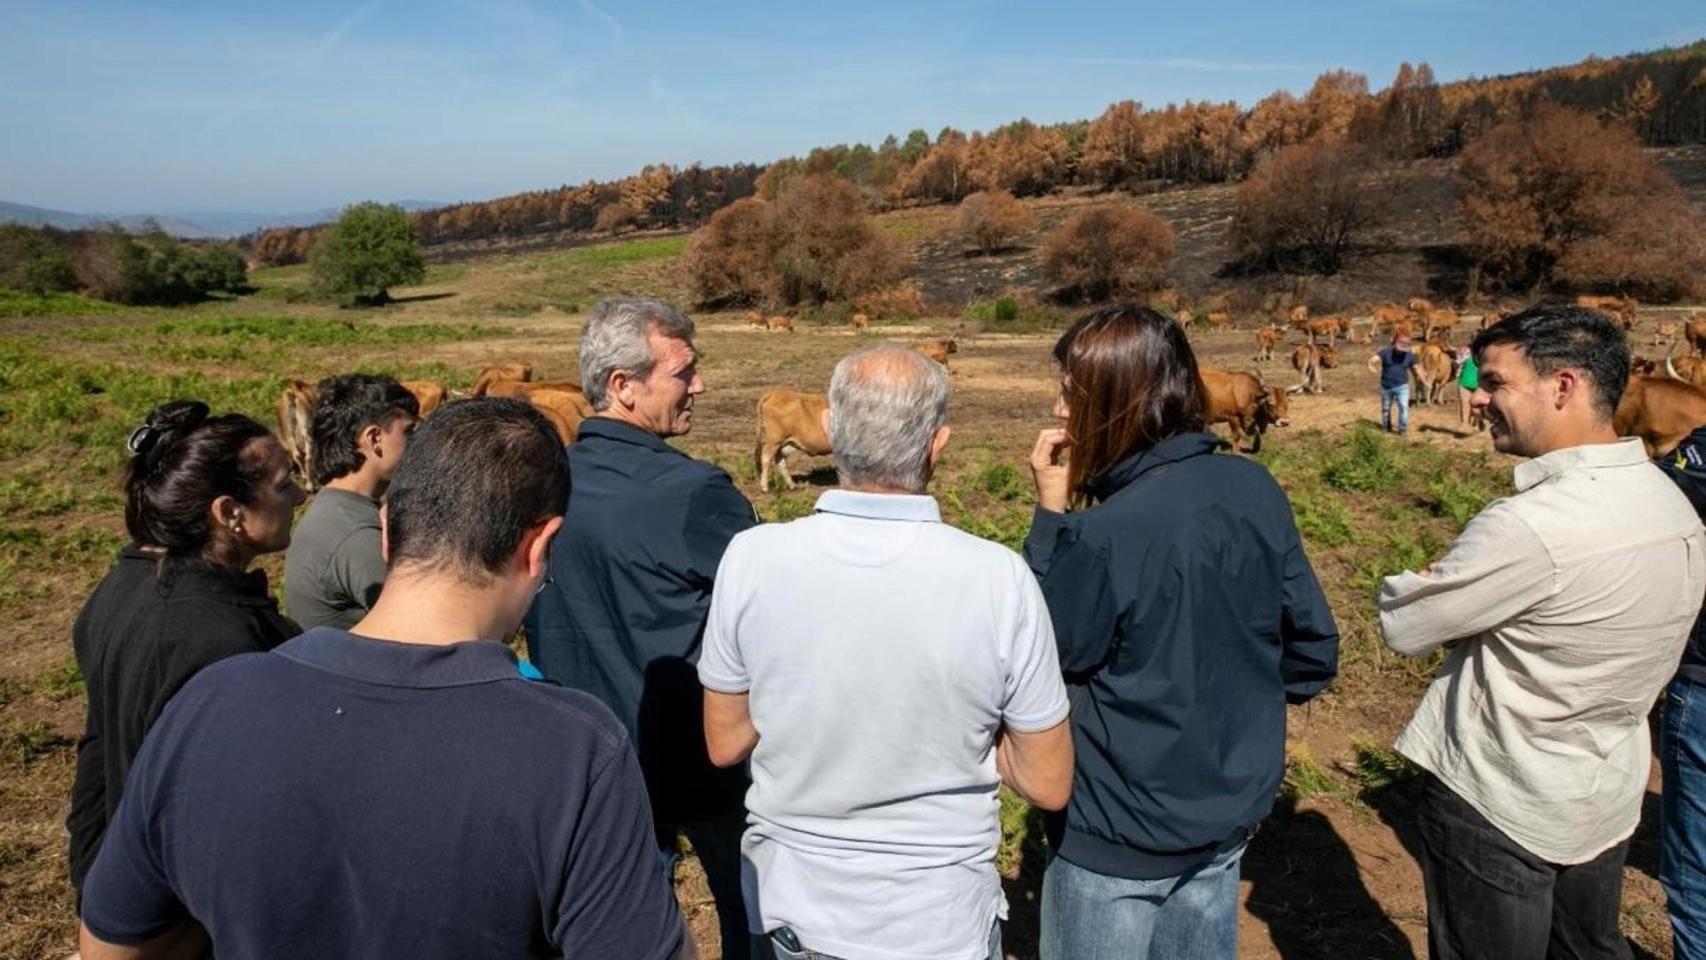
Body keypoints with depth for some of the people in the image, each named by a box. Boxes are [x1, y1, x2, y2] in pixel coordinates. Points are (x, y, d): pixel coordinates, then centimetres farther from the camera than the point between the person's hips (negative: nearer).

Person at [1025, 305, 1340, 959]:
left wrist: (1051, 513, -14)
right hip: (1231, 810, 6)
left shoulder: (1102, 536, -28)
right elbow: (1313, 648, 1)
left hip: (1122, 835, -6)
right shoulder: (1255, 488, -8)